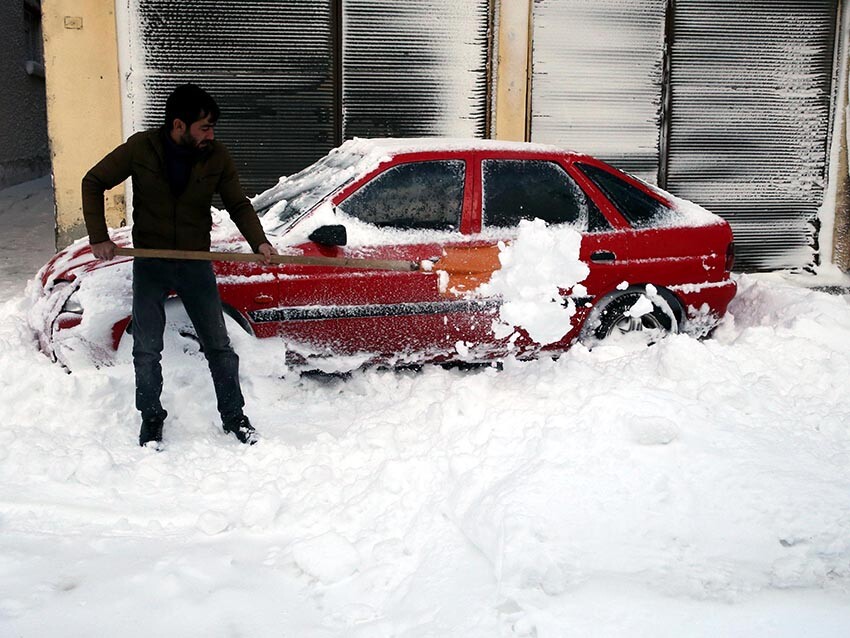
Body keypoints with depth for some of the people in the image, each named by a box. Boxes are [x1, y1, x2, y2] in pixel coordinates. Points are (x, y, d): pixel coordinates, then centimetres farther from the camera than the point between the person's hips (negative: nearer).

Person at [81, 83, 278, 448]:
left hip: (196, 264, 1)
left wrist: (259, 242, -17)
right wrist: (99, 237, -7)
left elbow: (239, 205, 1)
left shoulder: (216, 157, -7)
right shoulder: (140, 148, -11)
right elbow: (93, 183, 0)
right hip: (150, 264, -1)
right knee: (147, 350, 4)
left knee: (218, 345, 5)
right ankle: (151, 418, 23)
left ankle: (234, 417, 20)